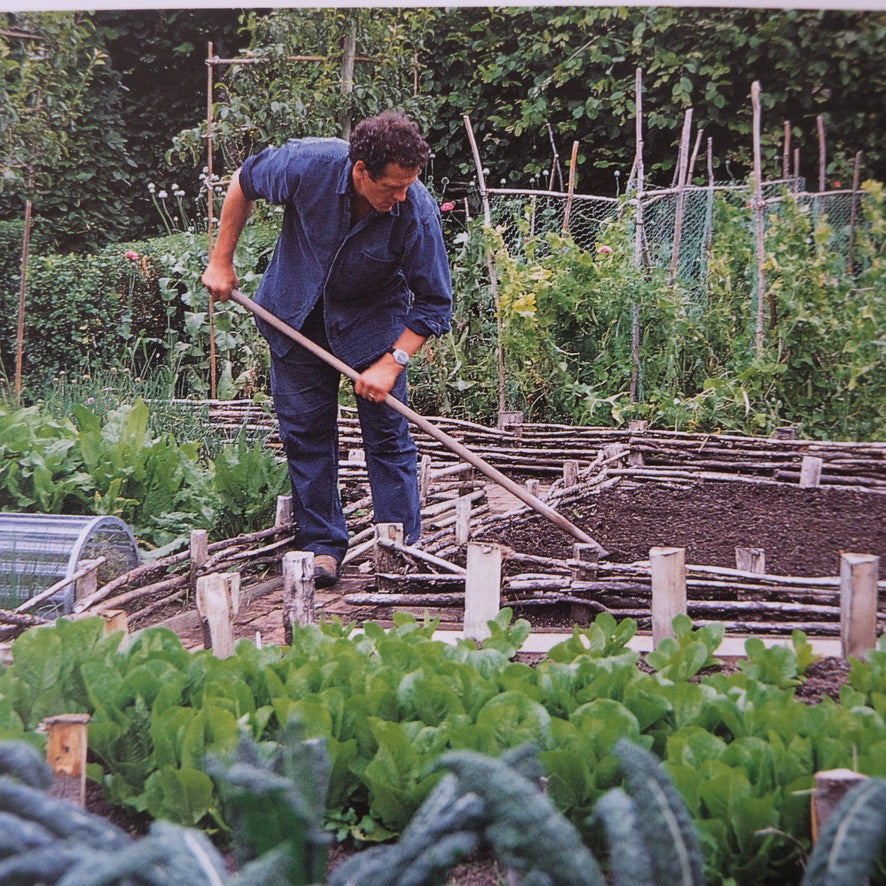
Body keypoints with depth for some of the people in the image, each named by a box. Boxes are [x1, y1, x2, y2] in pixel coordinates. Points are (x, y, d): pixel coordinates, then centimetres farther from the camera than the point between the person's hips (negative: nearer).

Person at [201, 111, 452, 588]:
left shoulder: (418, 213, -31)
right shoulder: (308, 163, -30)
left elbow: (434, 302, -19)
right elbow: (244, 181, -8)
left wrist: (392, 363, -28)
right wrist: (221, 261, -4)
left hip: (373, 315, -1)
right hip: (296, 310, 1)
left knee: (387, 431, -4)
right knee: (304, 426, 3)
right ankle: (321, 544, 12)